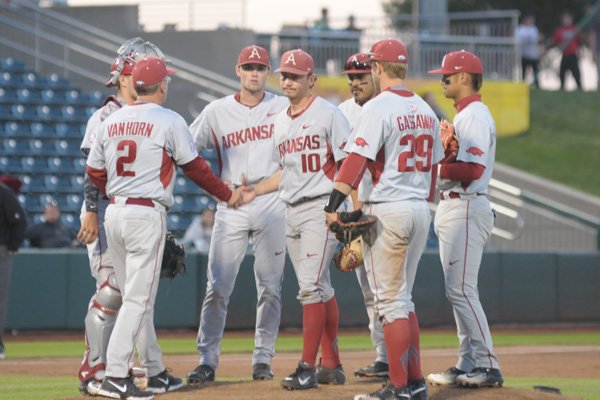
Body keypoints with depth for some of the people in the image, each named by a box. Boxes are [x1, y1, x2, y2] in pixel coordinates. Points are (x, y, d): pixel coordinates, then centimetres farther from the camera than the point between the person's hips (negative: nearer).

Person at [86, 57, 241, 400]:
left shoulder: (111, 121, 10)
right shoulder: (169, 121, -7)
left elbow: (94, 171, 12)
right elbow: (194, 166, -3)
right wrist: (227, 195, 10)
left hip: (114, 214, 7)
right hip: (147, 214, -7)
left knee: (137, 297, 14)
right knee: (139, 299, -7)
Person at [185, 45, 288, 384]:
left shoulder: (283, 108, 5)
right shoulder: (217, 112, 6)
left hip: (271, 203, 0)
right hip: (230, 206, 0)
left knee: (270, 286, 3)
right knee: (218, 288, -5)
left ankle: (263, 359, 11)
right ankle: (208, 361, -3)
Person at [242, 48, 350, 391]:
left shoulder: (328, 114, -8)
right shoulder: (281, 122, 15)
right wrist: (256, 191, 15)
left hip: (321, 208, -8)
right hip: (292, 212, 8)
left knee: (311, 286, -13)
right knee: (320, 288, 12)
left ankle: (308, 368, -12)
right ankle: (331, 365, 17)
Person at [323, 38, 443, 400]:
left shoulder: (378, 108, -12)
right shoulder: (426, 110, 12)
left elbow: (356, 160, -19)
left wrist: (333, 207, -22)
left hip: (387, 211, -7)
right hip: (421, 211, 7)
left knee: (391, 300, -3)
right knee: (403, 299, 16)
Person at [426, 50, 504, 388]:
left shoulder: (474, 116, -13)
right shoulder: (465, 114, 20)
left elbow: (473, 169, -23)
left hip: (465, 209, -11)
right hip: (455, 208, 11)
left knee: (461, 290, -12)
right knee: (458, 290, 11)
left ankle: (488, 366, -12)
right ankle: (469, 365, 14)